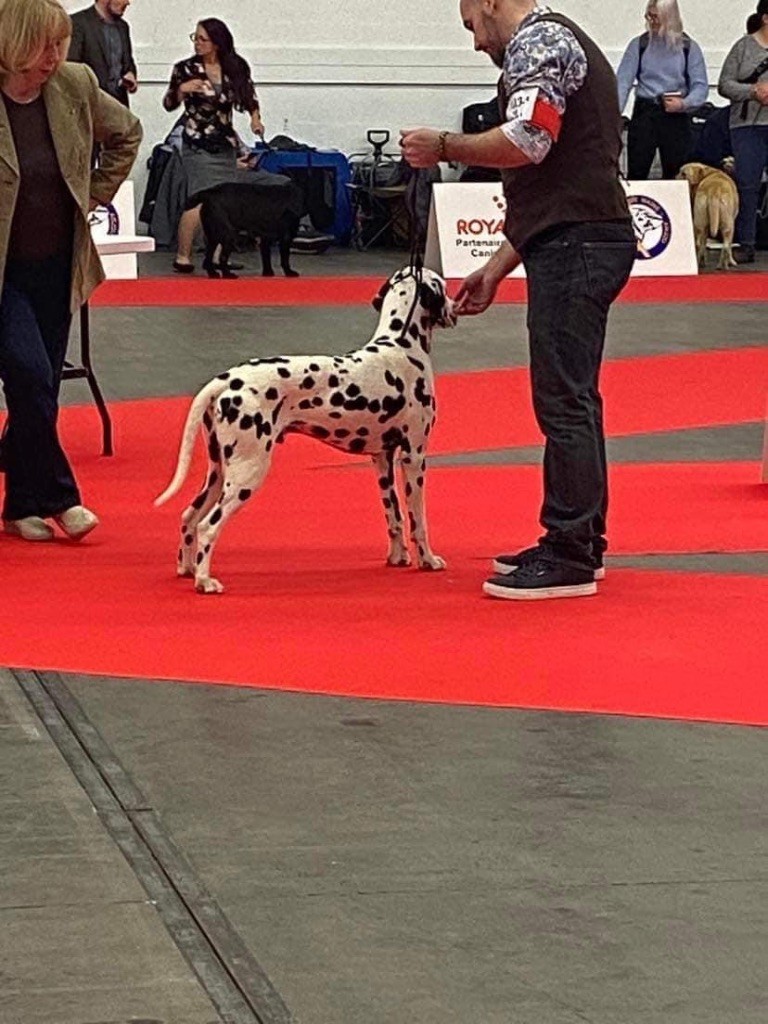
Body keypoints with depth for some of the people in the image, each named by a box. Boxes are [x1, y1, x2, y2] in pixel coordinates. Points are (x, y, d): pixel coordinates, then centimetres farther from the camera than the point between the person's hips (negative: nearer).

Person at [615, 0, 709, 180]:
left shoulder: (688, 48, 4)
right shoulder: (639, 45, 4)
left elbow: (701, 86, 1)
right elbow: (623, 81, -2)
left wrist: (684, 103, -19)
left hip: (676, 117, 1)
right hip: (644, 114, 0)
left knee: (675, 175, 3)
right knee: (636, 173, -4)